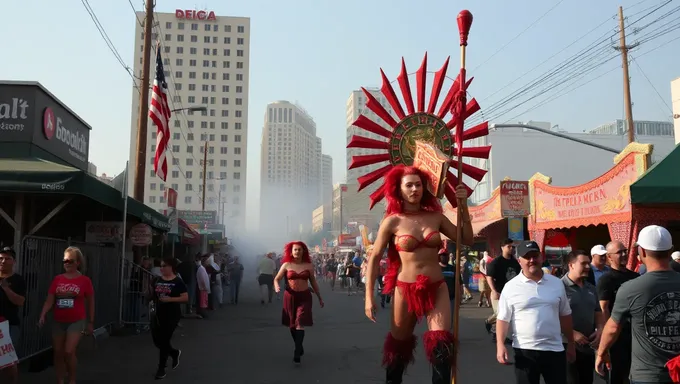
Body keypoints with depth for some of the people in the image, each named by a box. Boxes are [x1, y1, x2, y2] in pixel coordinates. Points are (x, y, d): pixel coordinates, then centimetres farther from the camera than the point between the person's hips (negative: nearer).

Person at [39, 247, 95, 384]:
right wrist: (43, 315, -14)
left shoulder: (85, 280, -6)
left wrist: (90, 322, 4)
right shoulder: (58, 279, 2)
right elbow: (49, 300, 2)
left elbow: (90, 303, 2)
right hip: (58, 322, 4)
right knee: (58, 353, 11)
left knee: (69, 352, -13)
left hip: (76, 321, -4)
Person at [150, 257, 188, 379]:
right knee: (156, 340, 7)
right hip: (158, 314, 6)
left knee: (164, 340, -1)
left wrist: (170, 299, -22)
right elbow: (151, 294, 18)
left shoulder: (178, 282, -10)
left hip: (172, 315, -5)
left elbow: (185, 298, -12)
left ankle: (161, 368, 15)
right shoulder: (157, 280, 6)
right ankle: (175, 353, 35)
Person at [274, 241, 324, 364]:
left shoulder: (308, 266, 2)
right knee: (291, 324, 10)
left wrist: (320, 298, 15)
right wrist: (277, 287, -19)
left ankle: (297, 352, -13)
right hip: (290, 296, 1)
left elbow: (313, 282, 12)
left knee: (300, 324, -12)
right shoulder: (286, 265, 0)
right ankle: (299, 347, 30)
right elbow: (277, 278, 4)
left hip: (304, 297, -1)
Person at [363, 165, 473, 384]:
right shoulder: (392, 221, -4)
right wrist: (369, 296, -5)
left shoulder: (435, 216, 4)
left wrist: (463, 207, -2)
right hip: (406, 290, -1)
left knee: (442, 347, -11)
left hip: (437, 289, 2)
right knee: (399, 346, 15)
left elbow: (467, 240, 7)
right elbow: (374, 258, -1)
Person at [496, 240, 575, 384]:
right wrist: (500, 345, -14)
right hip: (524, 351, -2)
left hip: (555, 349, 3)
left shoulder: (557, 283, 6)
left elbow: (565, 315, 13)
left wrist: (571, 343, 14)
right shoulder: (511, 287, -5)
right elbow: (503, 319, -4)